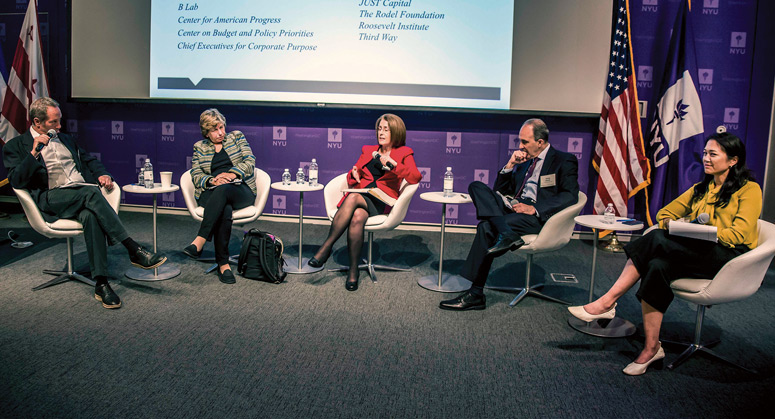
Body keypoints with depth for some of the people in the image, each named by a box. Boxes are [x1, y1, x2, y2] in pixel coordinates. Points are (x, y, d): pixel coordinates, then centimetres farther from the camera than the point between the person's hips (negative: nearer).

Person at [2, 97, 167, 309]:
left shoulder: (65, 139, 29)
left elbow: (89, 160, 31)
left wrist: (101, 174, 9)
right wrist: (34, 152, -11)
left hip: (83, 193, 4)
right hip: (51, 198, -4)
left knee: (91, 215, -34)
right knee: (91, 193, -36)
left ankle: (101, 283, -38)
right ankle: (134, 251, -39)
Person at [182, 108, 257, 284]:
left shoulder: (237, 137, 17)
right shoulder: (199, 147, 20)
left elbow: (250, 160, 4)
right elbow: (196, 175, 10)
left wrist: (232, 174, -14)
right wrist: (212, 180, -13)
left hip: (241, 191, -1)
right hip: (211, 194, 1)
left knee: (222, 190, -39)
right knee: (224, 211, -37)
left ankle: (199, 241, -45)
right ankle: (223, 264, -37)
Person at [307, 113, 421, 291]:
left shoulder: (404, 153, 15)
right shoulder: (367, 150, 27)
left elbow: (416, 177, -4)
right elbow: (352, 178, 24)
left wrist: (394, 164, -16)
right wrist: (354, 174, 0)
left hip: (382, 202, -3)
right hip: (360, 195, 3)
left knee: (353, 198, -36)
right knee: (357, 216, -36)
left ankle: (326, 246, -30)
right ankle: (353, 269, -30)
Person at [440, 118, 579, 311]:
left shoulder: (564, 161, 4)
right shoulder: (525, 161, 24)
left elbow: (570, 196, -11)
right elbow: (500, 190, 23)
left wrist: (535, 208, -22)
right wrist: (510, 166, 6)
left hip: (539, 216, -7)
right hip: (512, 207, 8)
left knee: (487, 227, -30)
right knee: (476, 187, -18)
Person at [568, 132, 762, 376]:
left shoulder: (749, 189, 3)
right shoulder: (700, 189, 22)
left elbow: (739, 234, -10)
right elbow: (664, 213, 20)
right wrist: (672, 224, -4)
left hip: (731, 257, -6)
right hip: (696, 253, 6)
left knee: (657, 239, -30)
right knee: (658, 266, -30)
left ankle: (608, 301, -27)